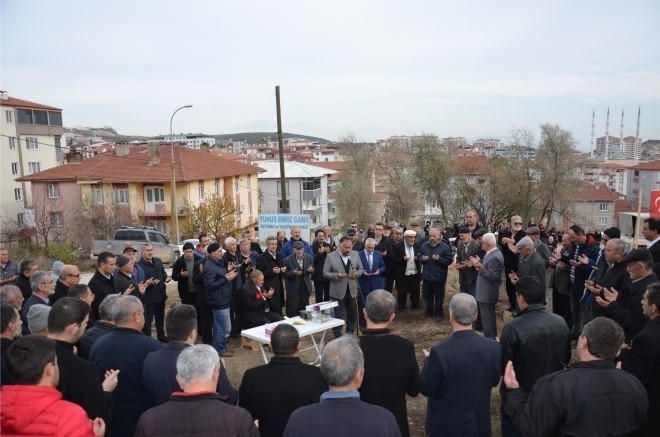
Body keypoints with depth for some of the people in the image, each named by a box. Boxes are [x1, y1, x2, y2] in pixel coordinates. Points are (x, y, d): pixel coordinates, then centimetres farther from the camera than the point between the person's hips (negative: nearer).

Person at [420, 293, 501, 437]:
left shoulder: (440, 351, -29)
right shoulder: (493, 347, -16)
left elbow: (427, 389, -16)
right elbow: (494, 381, 1)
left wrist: (428, 360, -2)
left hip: (446, 425, -3)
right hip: (479, 422, 3)